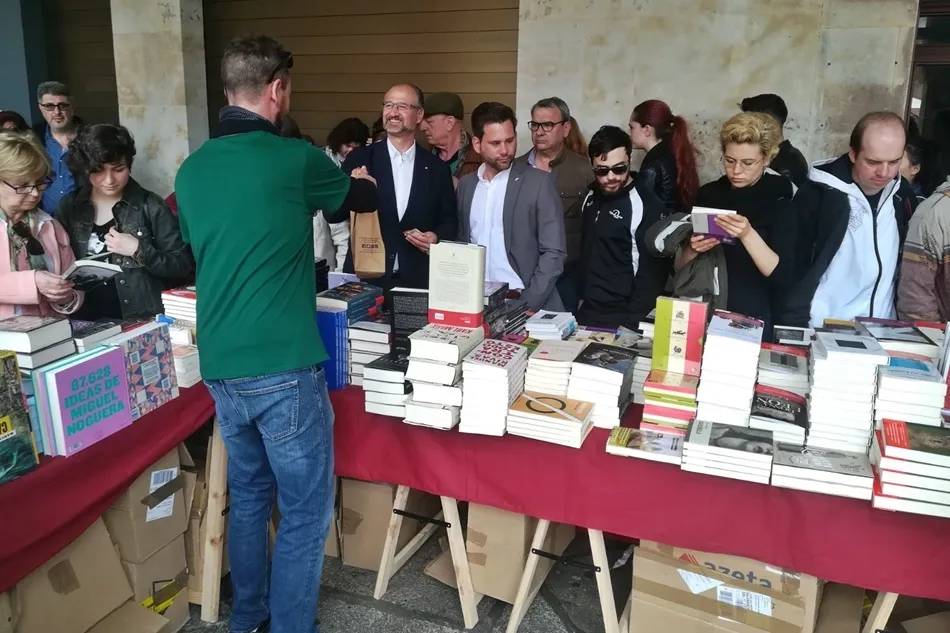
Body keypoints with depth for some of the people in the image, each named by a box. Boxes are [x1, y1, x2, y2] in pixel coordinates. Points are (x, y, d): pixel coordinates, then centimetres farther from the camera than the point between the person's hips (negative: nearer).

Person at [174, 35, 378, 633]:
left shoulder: (192, 169, 7)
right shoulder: (294, 159, -9)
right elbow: (366, 197, 9)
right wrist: (359, 180, 34)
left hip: (220, 365, 7)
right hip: (283, 367, -7)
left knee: (248, 495, 22)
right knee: (304, 511, 7)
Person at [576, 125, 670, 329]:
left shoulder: (646, 207, -16)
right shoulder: (592, 196, 4)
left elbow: (651, 275, -16)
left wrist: (629, 324, -15)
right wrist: (582, 296, 16)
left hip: (619, 319, -6)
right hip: (586, 312, 6)